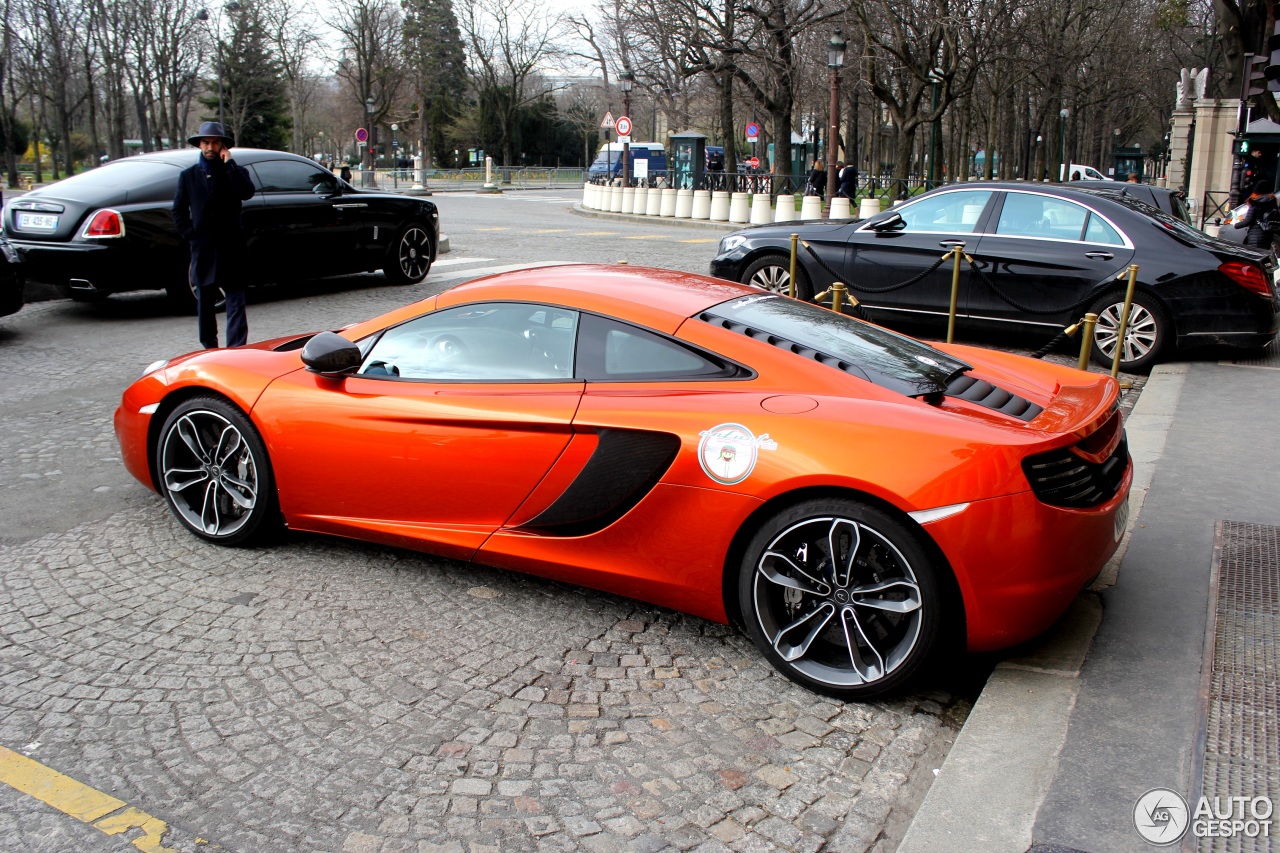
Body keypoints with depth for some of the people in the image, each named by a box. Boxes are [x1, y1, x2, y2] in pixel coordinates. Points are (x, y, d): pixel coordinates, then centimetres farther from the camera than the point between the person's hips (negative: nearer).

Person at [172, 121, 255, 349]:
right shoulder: (188, 175, 12)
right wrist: (190, 234, 1)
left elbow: (247, 192, -15)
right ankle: (209, 349, 17)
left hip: (231, 248, -2)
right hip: (202, 249, 2)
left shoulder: (235, 172, 7)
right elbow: (178, 210, 14)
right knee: (205, 304, 8)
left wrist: (229, 163, -12)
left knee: (236, 302, -6)